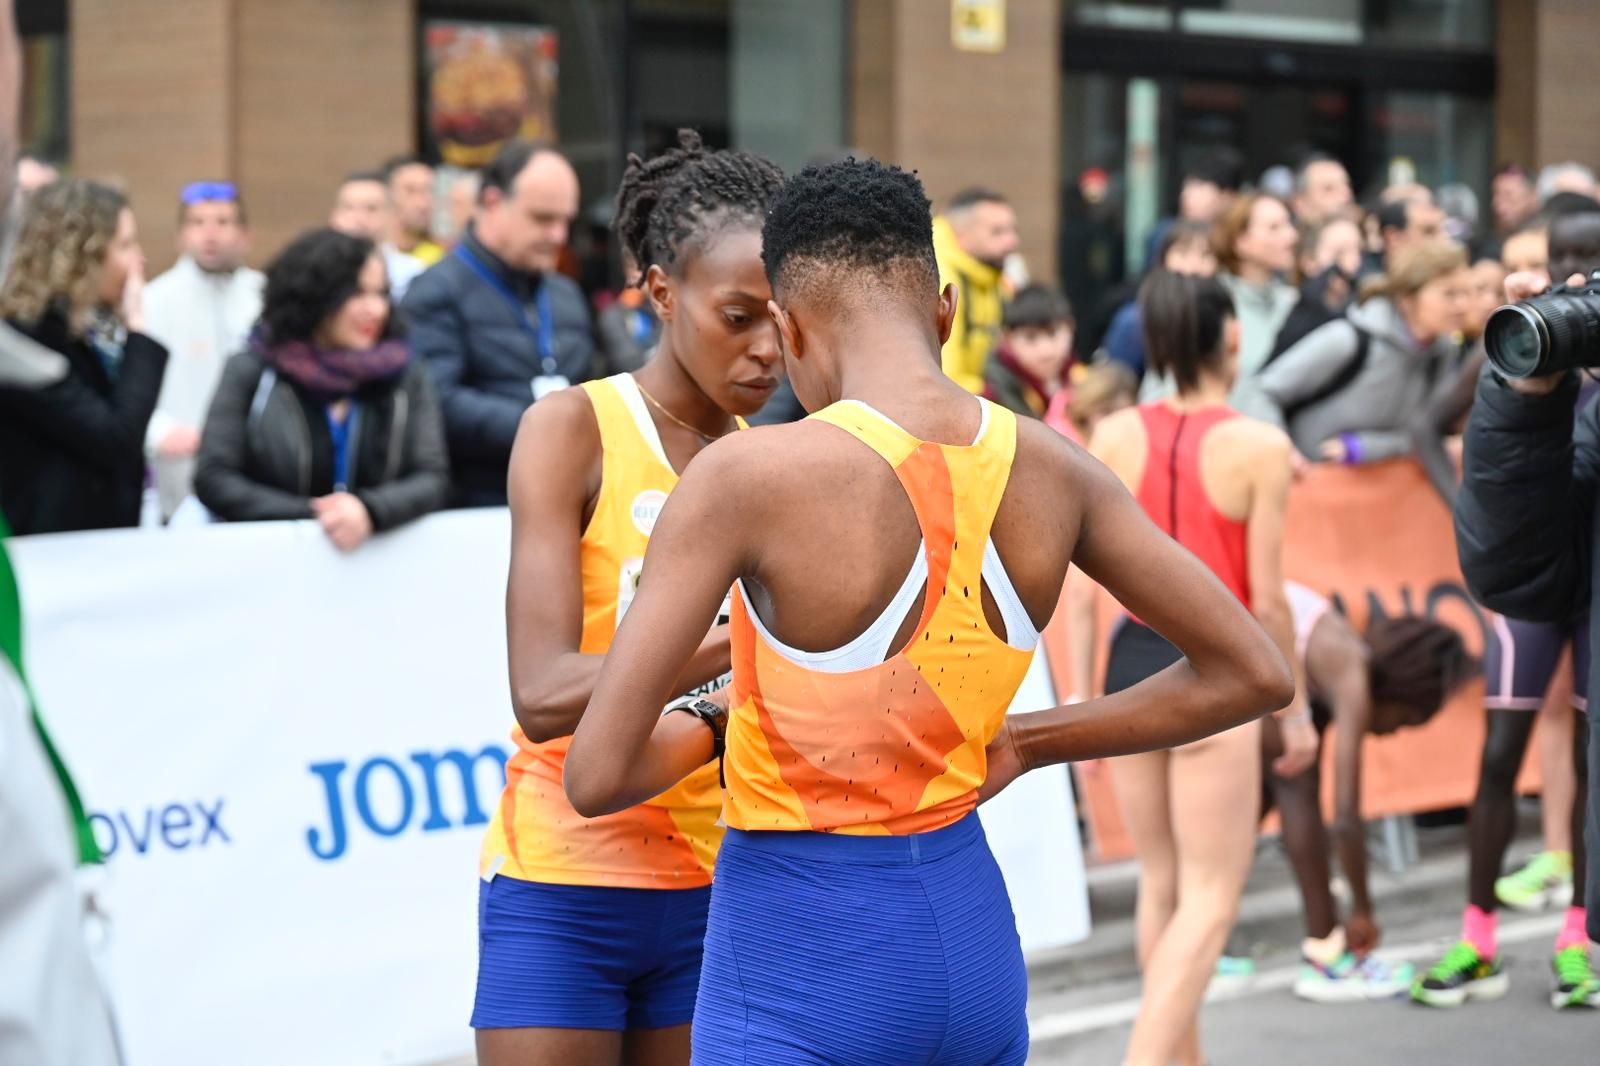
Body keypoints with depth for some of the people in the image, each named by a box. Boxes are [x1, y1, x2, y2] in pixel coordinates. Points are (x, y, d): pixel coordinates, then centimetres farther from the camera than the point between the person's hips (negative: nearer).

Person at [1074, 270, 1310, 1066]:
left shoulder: (1113, 437, -1)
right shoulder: (1260, 447, -11)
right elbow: (1265, 599, -9)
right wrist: (1293, 708, 2)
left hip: (1134, 660, 5)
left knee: (1161, 886, 20)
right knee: (1209, 898, 4)